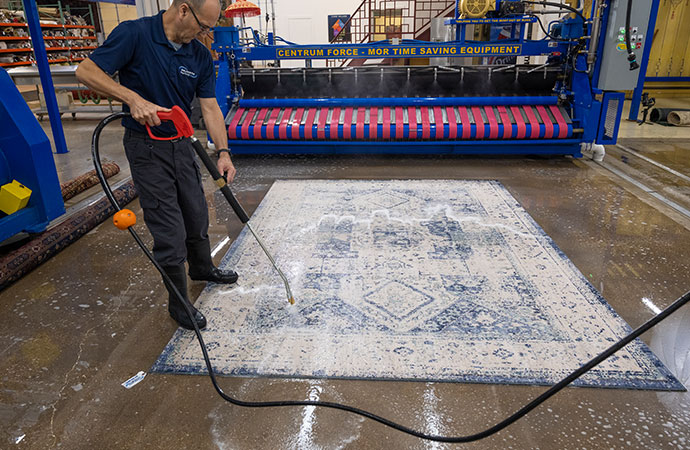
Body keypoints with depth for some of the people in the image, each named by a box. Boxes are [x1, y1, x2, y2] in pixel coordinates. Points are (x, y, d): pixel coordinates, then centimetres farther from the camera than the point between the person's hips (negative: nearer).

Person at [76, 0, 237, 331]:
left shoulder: (200, 56, 0)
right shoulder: (134, 34, -16)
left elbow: (210, 107, 0)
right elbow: (86, 71, -15)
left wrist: (223, 152, -11)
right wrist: (134, 99, -28)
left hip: (181, 144, 6)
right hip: (146, 146, -6)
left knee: (196, 214, 20)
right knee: (169, 229, -3)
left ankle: (202, 267, 46)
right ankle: (179, 303, 14)